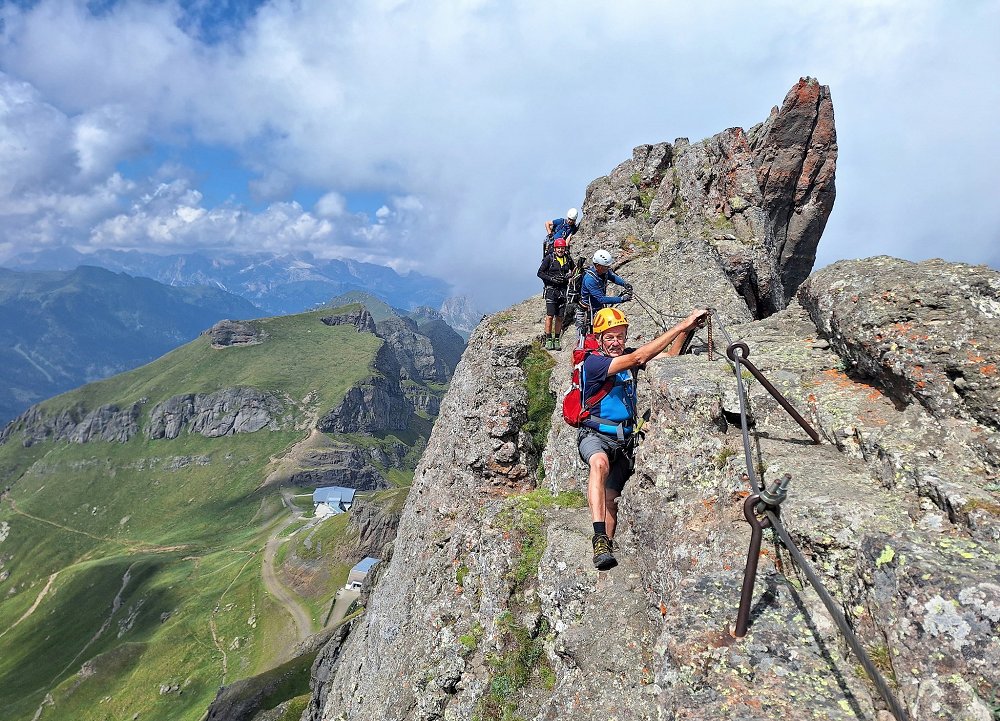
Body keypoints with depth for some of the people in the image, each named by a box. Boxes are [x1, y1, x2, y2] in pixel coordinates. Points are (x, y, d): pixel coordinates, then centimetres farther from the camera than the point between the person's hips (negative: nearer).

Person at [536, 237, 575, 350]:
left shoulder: (568, 259, 8)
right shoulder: (549, 258, -3)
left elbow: (574, 269, 25)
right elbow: (540, 273, -3)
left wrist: (569, 275, 3)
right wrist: (552, 279, -15)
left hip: (563, 290, 4)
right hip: (551, 289, -4)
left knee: (559, 317, 6)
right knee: (550, 316, -8)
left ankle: (557, 340, 14)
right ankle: (548, 340, -1)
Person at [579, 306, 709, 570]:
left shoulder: (627, 357, 8)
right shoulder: (593, 362, -13)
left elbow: (668, 357, 7)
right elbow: (638, 357, -23)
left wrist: (686, 330, -11)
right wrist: (682, 325, -23)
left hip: (625, 439, 7)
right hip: (595, 435, -7)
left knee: (610, 499, 2)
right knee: (600, 463, -37)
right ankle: (600, 540, -46)